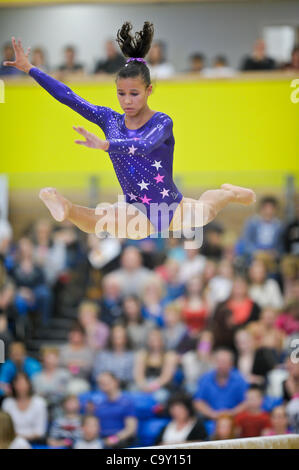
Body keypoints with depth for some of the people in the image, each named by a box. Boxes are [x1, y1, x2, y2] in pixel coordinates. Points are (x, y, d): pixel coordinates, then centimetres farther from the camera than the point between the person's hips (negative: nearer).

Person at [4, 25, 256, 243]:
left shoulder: (162, 122, -17)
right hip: (136, 212, 1)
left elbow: (145, 145, -39)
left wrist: (104, 144, -56)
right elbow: (68, 97, -6)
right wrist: (29, 68, -13)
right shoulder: (110, 120, -4)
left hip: (172, 210, -1)